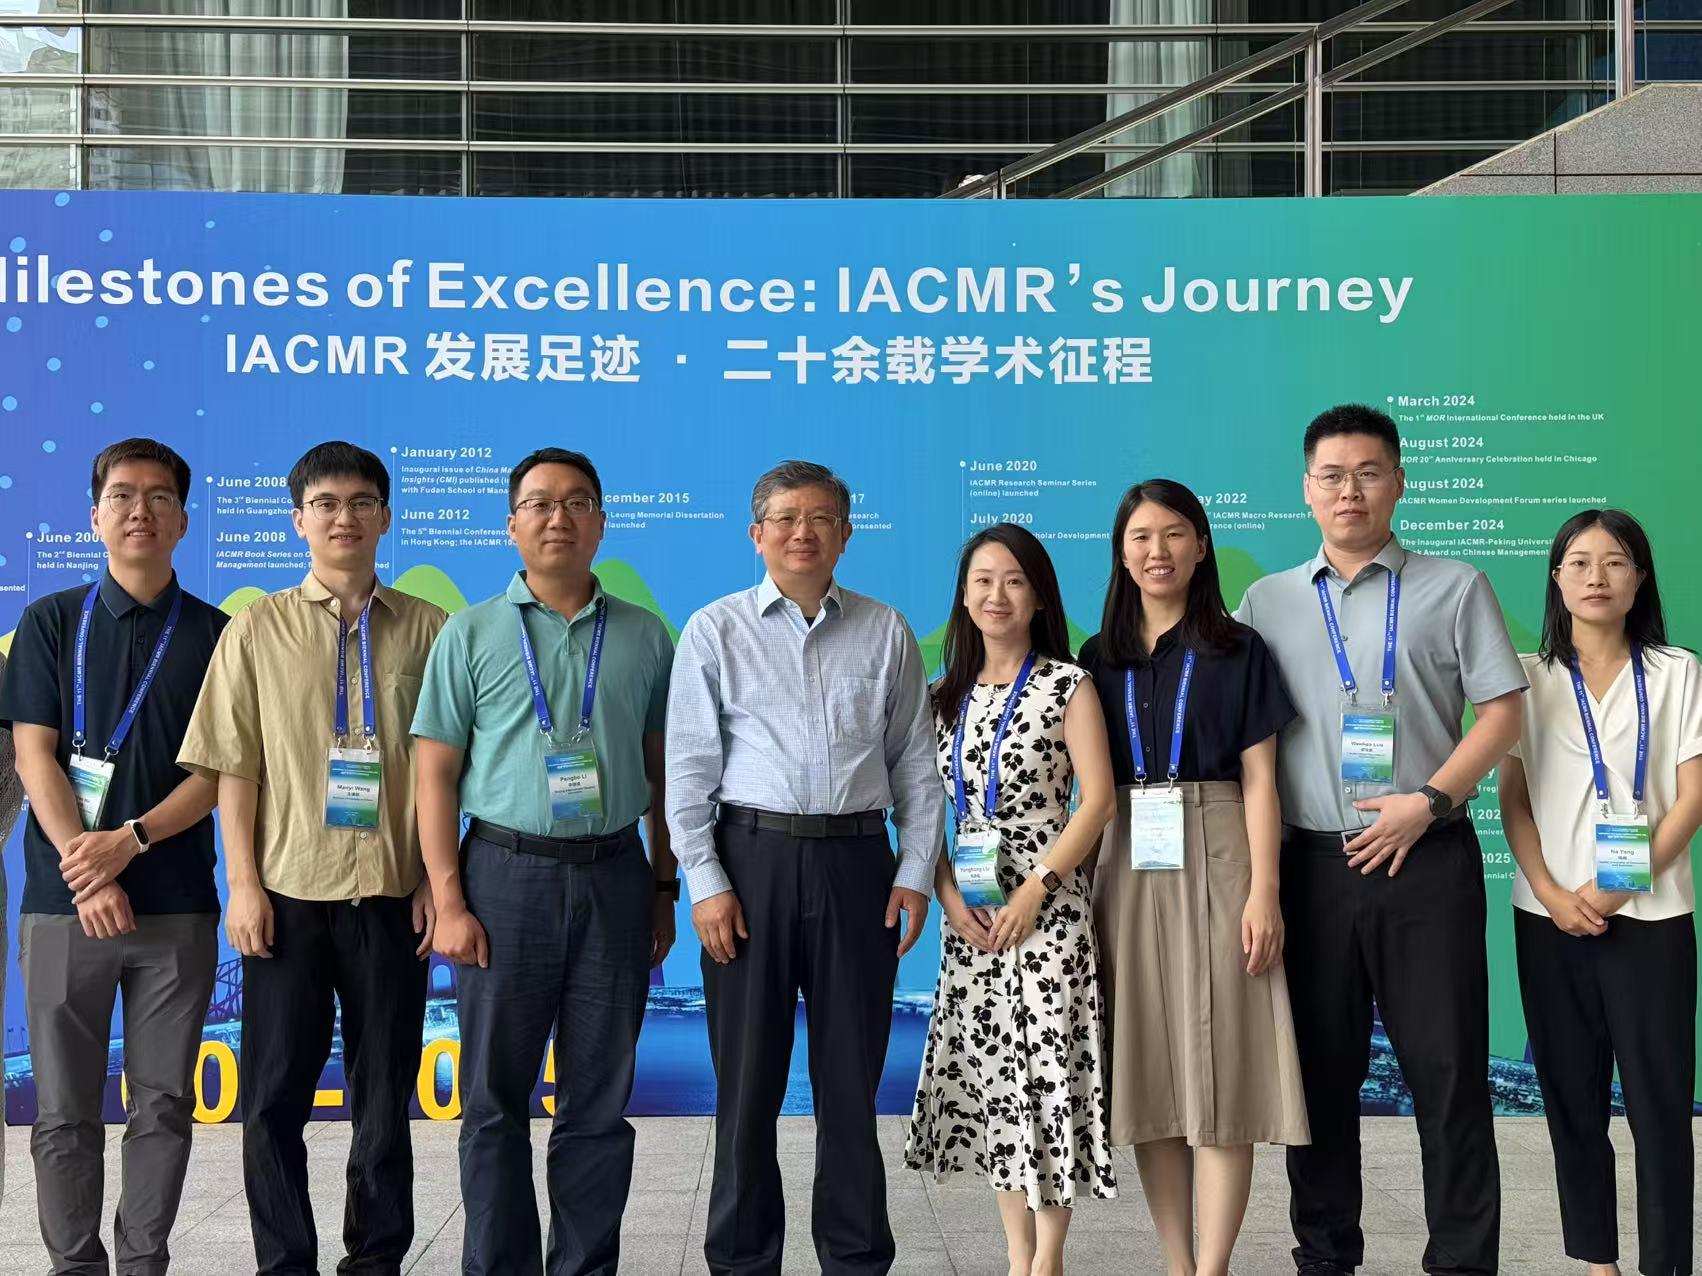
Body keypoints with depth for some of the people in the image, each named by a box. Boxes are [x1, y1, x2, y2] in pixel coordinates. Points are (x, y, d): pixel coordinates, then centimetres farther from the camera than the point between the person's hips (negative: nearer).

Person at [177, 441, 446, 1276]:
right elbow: (234, 768, 2)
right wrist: (243, 885, -5)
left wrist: (436, 882, -1)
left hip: (391, 893, 0)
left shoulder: (426, 629, 3)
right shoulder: (258, 627, 4)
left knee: (385, 1095, 9)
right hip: (288, 892, 0)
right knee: (275, 1096, 5)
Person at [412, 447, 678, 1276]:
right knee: (495, 1099, 6)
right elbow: (434, 773, 0)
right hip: (505, 871, -1)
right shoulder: (472, 634, 3)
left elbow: (663, 771, 11)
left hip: (614, 874, 1)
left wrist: (664, 886, 8)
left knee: (600, 1101, 7)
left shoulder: (644, 637, 7)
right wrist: (448, 902, -6)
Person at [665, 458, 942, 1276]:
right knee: (748, 1077, 6)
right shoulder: (716, 632, 3)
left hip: (856, 860, 1)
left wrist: (915, 871, 2)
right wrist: (705, 882, -6)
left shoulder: (885, 633, 8)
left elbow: (916, 763, 9)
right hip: (752, 856, -1)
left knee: (852, 1075, 7)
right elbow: (690, 768, 0)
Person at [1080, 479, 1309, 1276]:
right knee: (1149, 1072, 5)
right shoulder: (1097, 657, 11)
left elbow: (1259, 779, -2)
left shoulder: (1238, 650, 2)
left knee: (1219, 1067, -5)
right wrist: (1080, 887, 5)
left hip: (1214, 863, -3)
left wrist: (1263, 892, -11)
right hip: (1127, 870, 3)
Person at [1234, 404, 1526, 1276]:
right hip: (1311, 864, 2)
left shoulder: (1454, 589, 4)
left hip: (1425, 860, -2)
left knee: (1447, 1071, 1)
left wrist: (1427, 802, -13)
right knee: (1320, 1071, 10)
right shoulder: (1267, 602, 10)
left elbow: (1502, 713, 0)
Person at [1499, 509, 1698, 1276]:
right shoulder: (1529, 678, 7)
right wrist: (1553, 894, -11)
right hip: (1550, 916, 2)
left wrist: (1619, 888, -13)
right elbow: (1512, 798, 3)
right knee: (1573, 1100, 7)